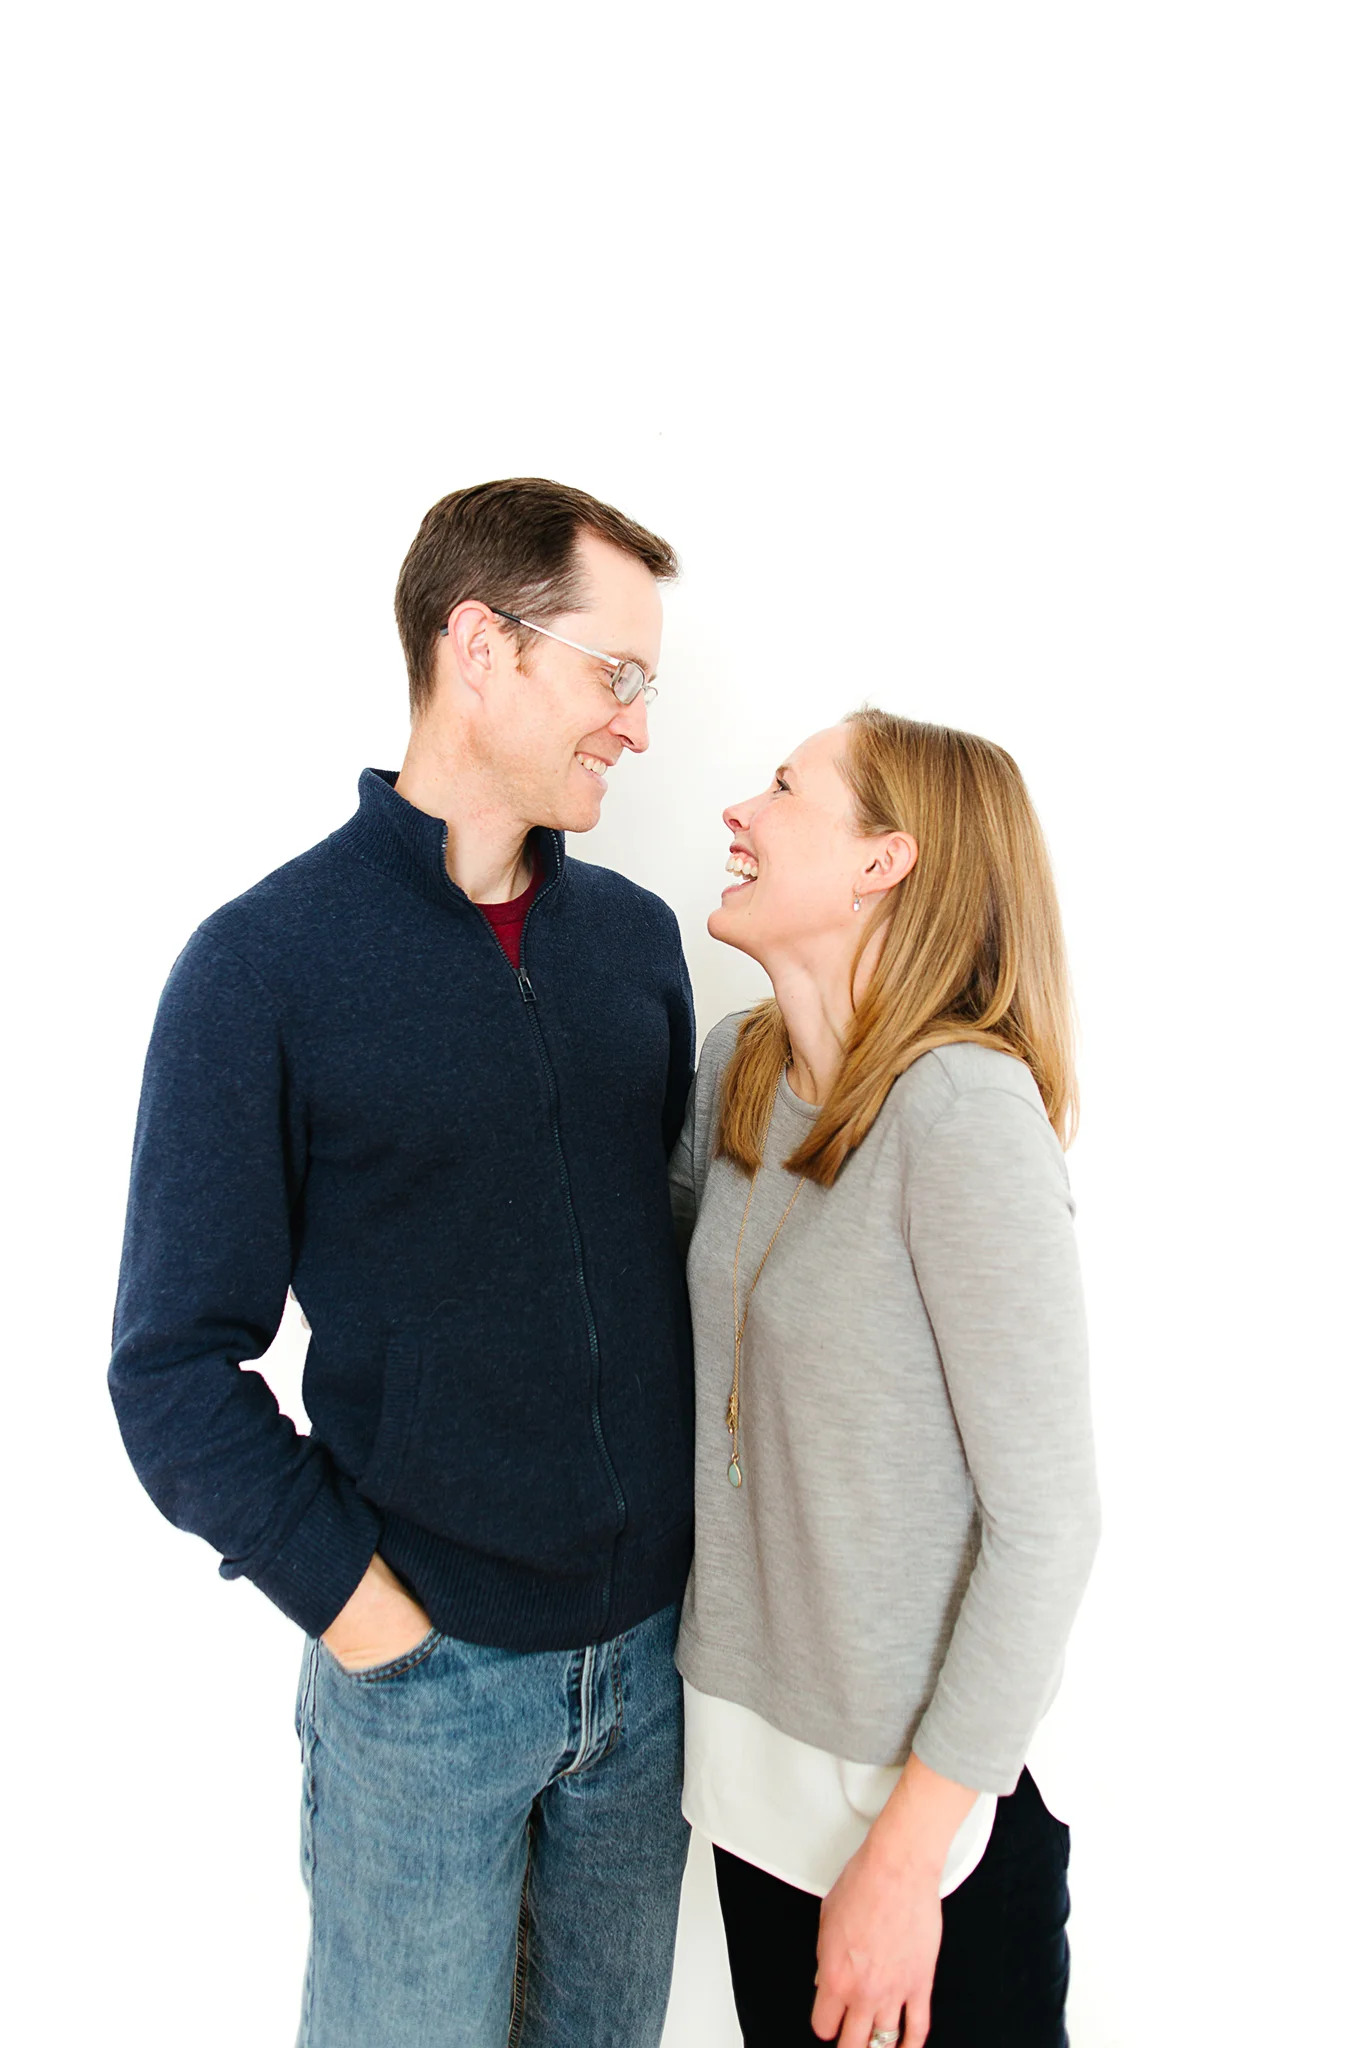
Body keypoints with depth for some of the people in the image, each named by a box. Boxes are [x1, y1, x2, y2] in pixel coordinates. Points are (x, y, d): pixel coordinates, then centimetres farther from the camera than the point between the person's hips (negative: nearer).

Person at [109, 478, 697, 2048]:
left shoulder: (636, 937, 2)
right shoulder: (264, 961, -12)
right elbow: (177, 1370, -10)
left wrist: (704, 1520, 2)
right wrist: (364, 1607, -13)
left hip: (650, 1648, 5)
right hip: (426, 1675, -4)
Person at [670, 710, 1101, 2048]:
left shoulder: (964, 1103, -24)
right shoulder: (735, 1065, -2)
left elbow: (1047, 1520, -21)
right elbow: (662, 1267, 16)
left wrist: (911, 1850, -16)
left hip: (923, 1780, -6)